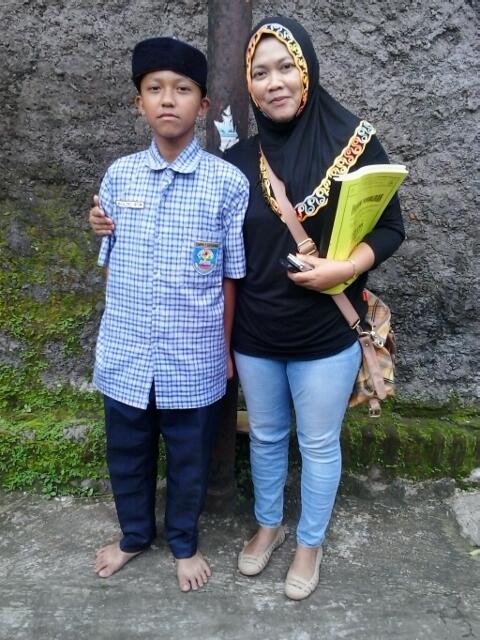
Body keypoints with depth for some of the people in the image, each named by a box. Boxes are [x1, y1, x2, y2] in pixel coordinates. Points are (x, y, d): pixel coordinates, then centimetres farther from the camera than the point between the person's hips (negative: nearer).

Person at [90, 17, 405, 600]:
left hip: (325, 337, -2)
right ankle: (267, 525, 47)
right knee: (265, 436, 21)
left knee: (318, 446, 15)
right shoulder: (238, 161, -1)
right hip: (254, 336, 3)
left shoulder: (353, 141, -9)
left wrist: (346, 267, -22)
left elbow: (390, 228, -4)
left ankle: (309, 543, 41)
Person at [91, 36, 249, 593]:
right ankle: (135, 534, 49)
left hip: (193, 361, -2)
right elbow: (111, 263, 7)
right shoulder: (118, 176, 0)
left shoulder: (228, 183, -9)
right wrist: (116, 331, 8)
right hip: (124, 354, 3)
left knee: (188, 460, 17)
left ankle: (184, 543, 45)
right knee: (126, 454, 21)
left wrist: (226, 349, 0)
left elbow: (232, 276, -4)